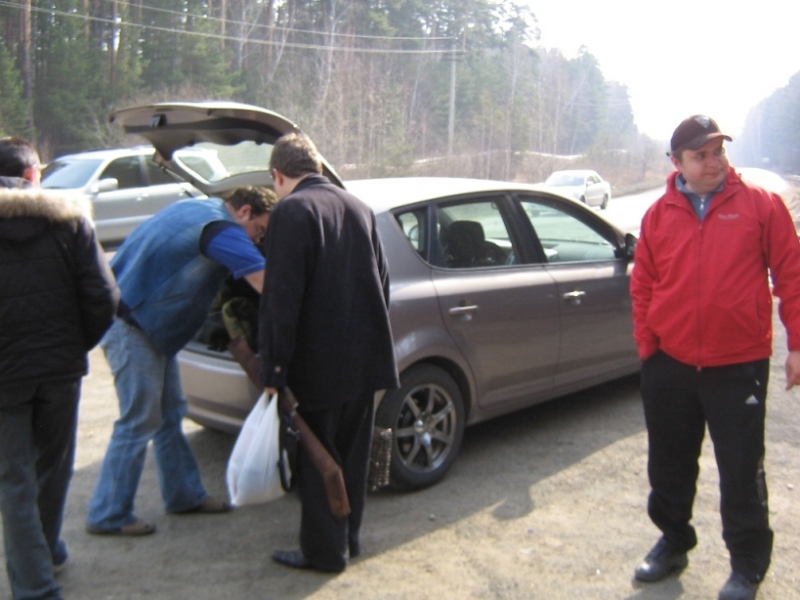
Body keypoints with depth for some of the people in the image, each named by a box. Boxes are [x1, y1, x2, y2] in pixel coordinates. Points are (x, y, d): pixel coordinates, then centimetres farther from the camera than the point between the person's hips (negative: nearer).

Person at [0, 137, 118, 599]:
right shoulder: (68, 219, -3)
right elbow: (103, 297, -8)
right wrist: (76, 346, 7)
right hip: (61, 367, 3)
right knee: (53, 467, 21)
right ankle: (48, 552, 40)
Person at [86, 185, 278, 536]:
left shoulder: (199, 208, 11)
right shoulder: (222, 230, -19)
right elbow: (264, 281, -28)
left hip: (152, 326, 10)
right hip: (131, 328, -10)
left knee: (170, 415, 15)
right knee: (139, 424, -2)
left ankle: (184, 495, 26)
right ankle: (108, 516, 10)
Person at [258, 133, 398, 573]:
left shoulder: (291, 211, -13)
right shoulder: (358, 207, 10)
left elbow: (281, 298, -18)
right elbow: (381, 283, 14)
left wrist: (273, 369, -14)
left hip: (321, 363, -7)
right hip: (366, 356, 7)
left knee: (317, 458, 7)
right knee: (351, 453, 18)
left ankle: (325, 551, 18)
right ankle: (347, 538, 32)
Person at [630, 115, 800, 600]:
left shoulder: (760, 204, -3)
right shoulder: (659, 215, 4)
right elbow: (643, 285, 9)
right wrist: (647, 346, 3)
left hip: (739, 365, -3)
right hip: (669, 365, 3)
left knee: (742, 469, 5)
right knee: (669, 464, 16)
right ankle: (673, 542, 37)